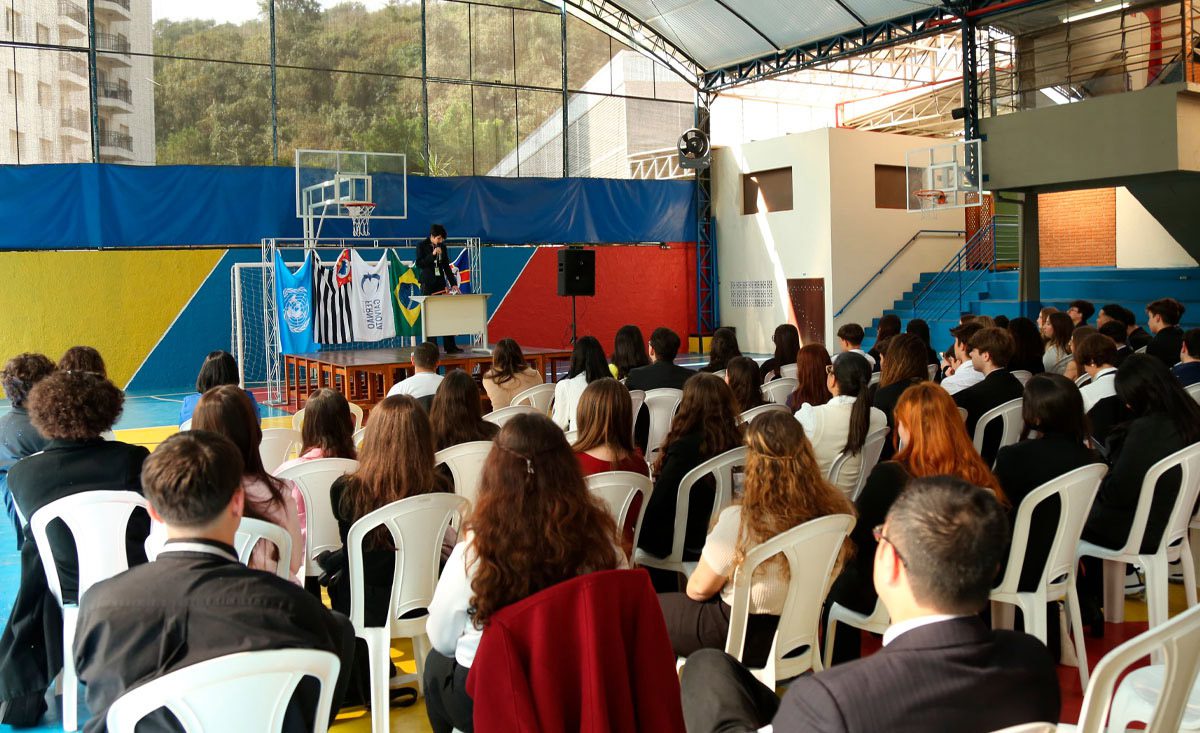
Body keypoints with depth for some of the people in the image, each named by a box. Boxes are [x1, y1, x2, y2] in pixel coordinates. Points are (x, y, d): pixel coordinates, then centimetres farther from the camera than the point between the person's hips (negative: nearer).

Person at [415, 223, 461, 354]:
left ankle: (450, 346, 3)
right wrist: (432, 255, -17)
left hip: (440, 282, 4)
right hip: (427, 284, -4)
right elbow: (419, 264, -9)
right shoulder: (421, 245, -1)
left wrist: (452, 283, 11)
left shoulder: (442, 247, 11)